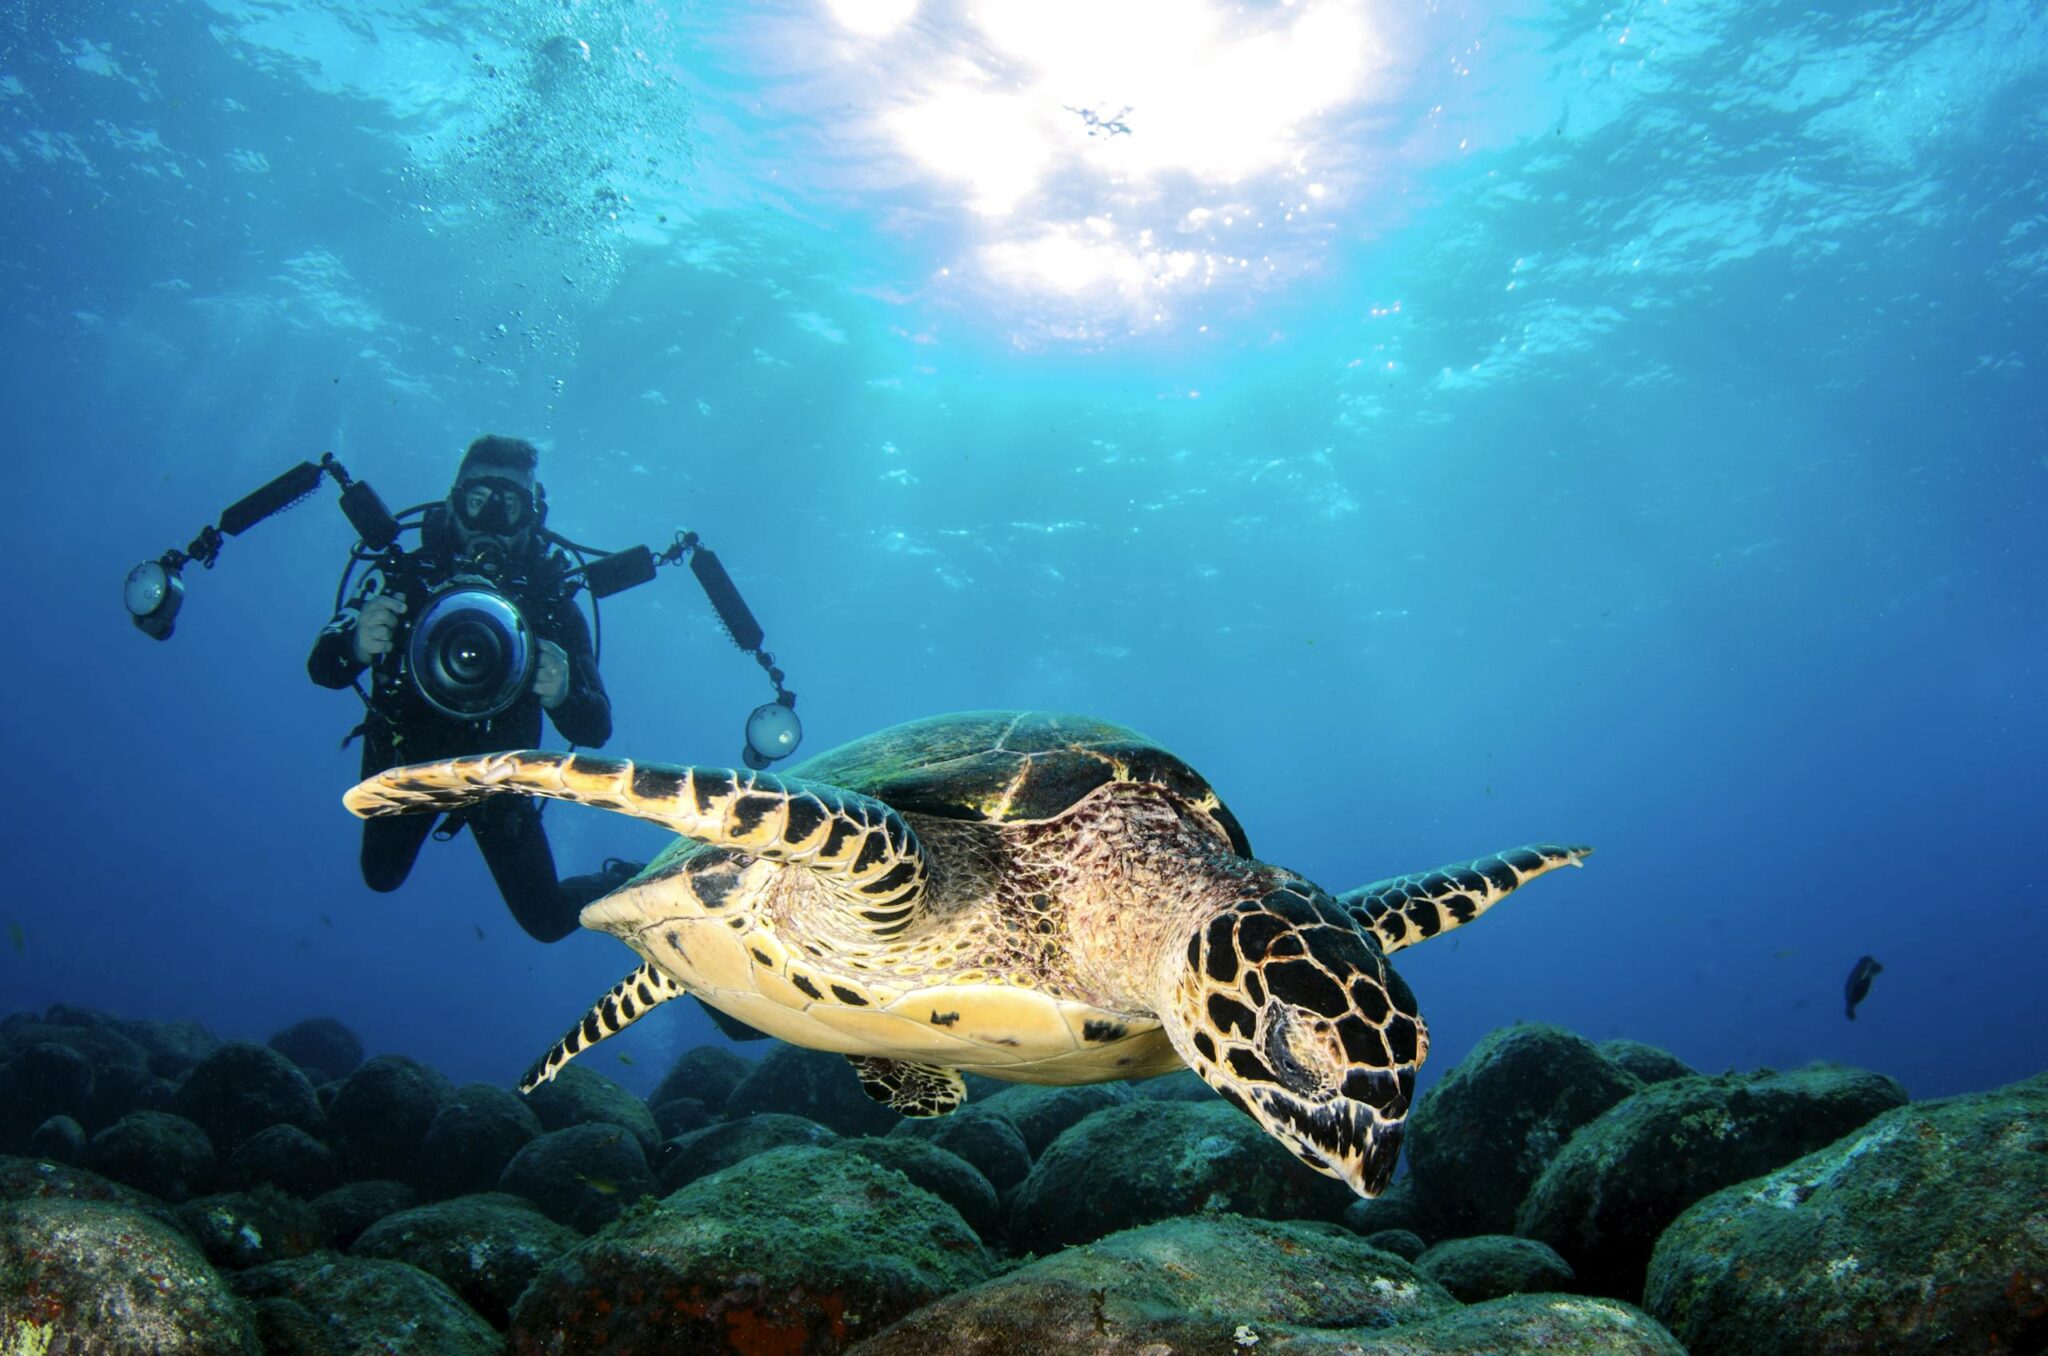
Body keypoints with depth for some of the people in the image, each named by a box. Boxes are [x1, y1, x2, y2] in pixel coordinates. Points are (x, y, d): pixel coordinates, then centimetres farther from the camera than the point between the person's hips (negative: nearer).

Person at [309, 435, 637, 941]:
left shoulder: (550, 599, -24)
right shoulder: (405, 573, -23)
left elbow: (595, 730, -26)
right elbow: (322, 667, -27)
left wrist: (562, 694, -50)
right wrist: (355, 646, -51)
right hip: (407, 759, 2)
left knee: (547, 919, 1)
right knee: (381, 879, 24)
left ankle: (625, 882, 32)